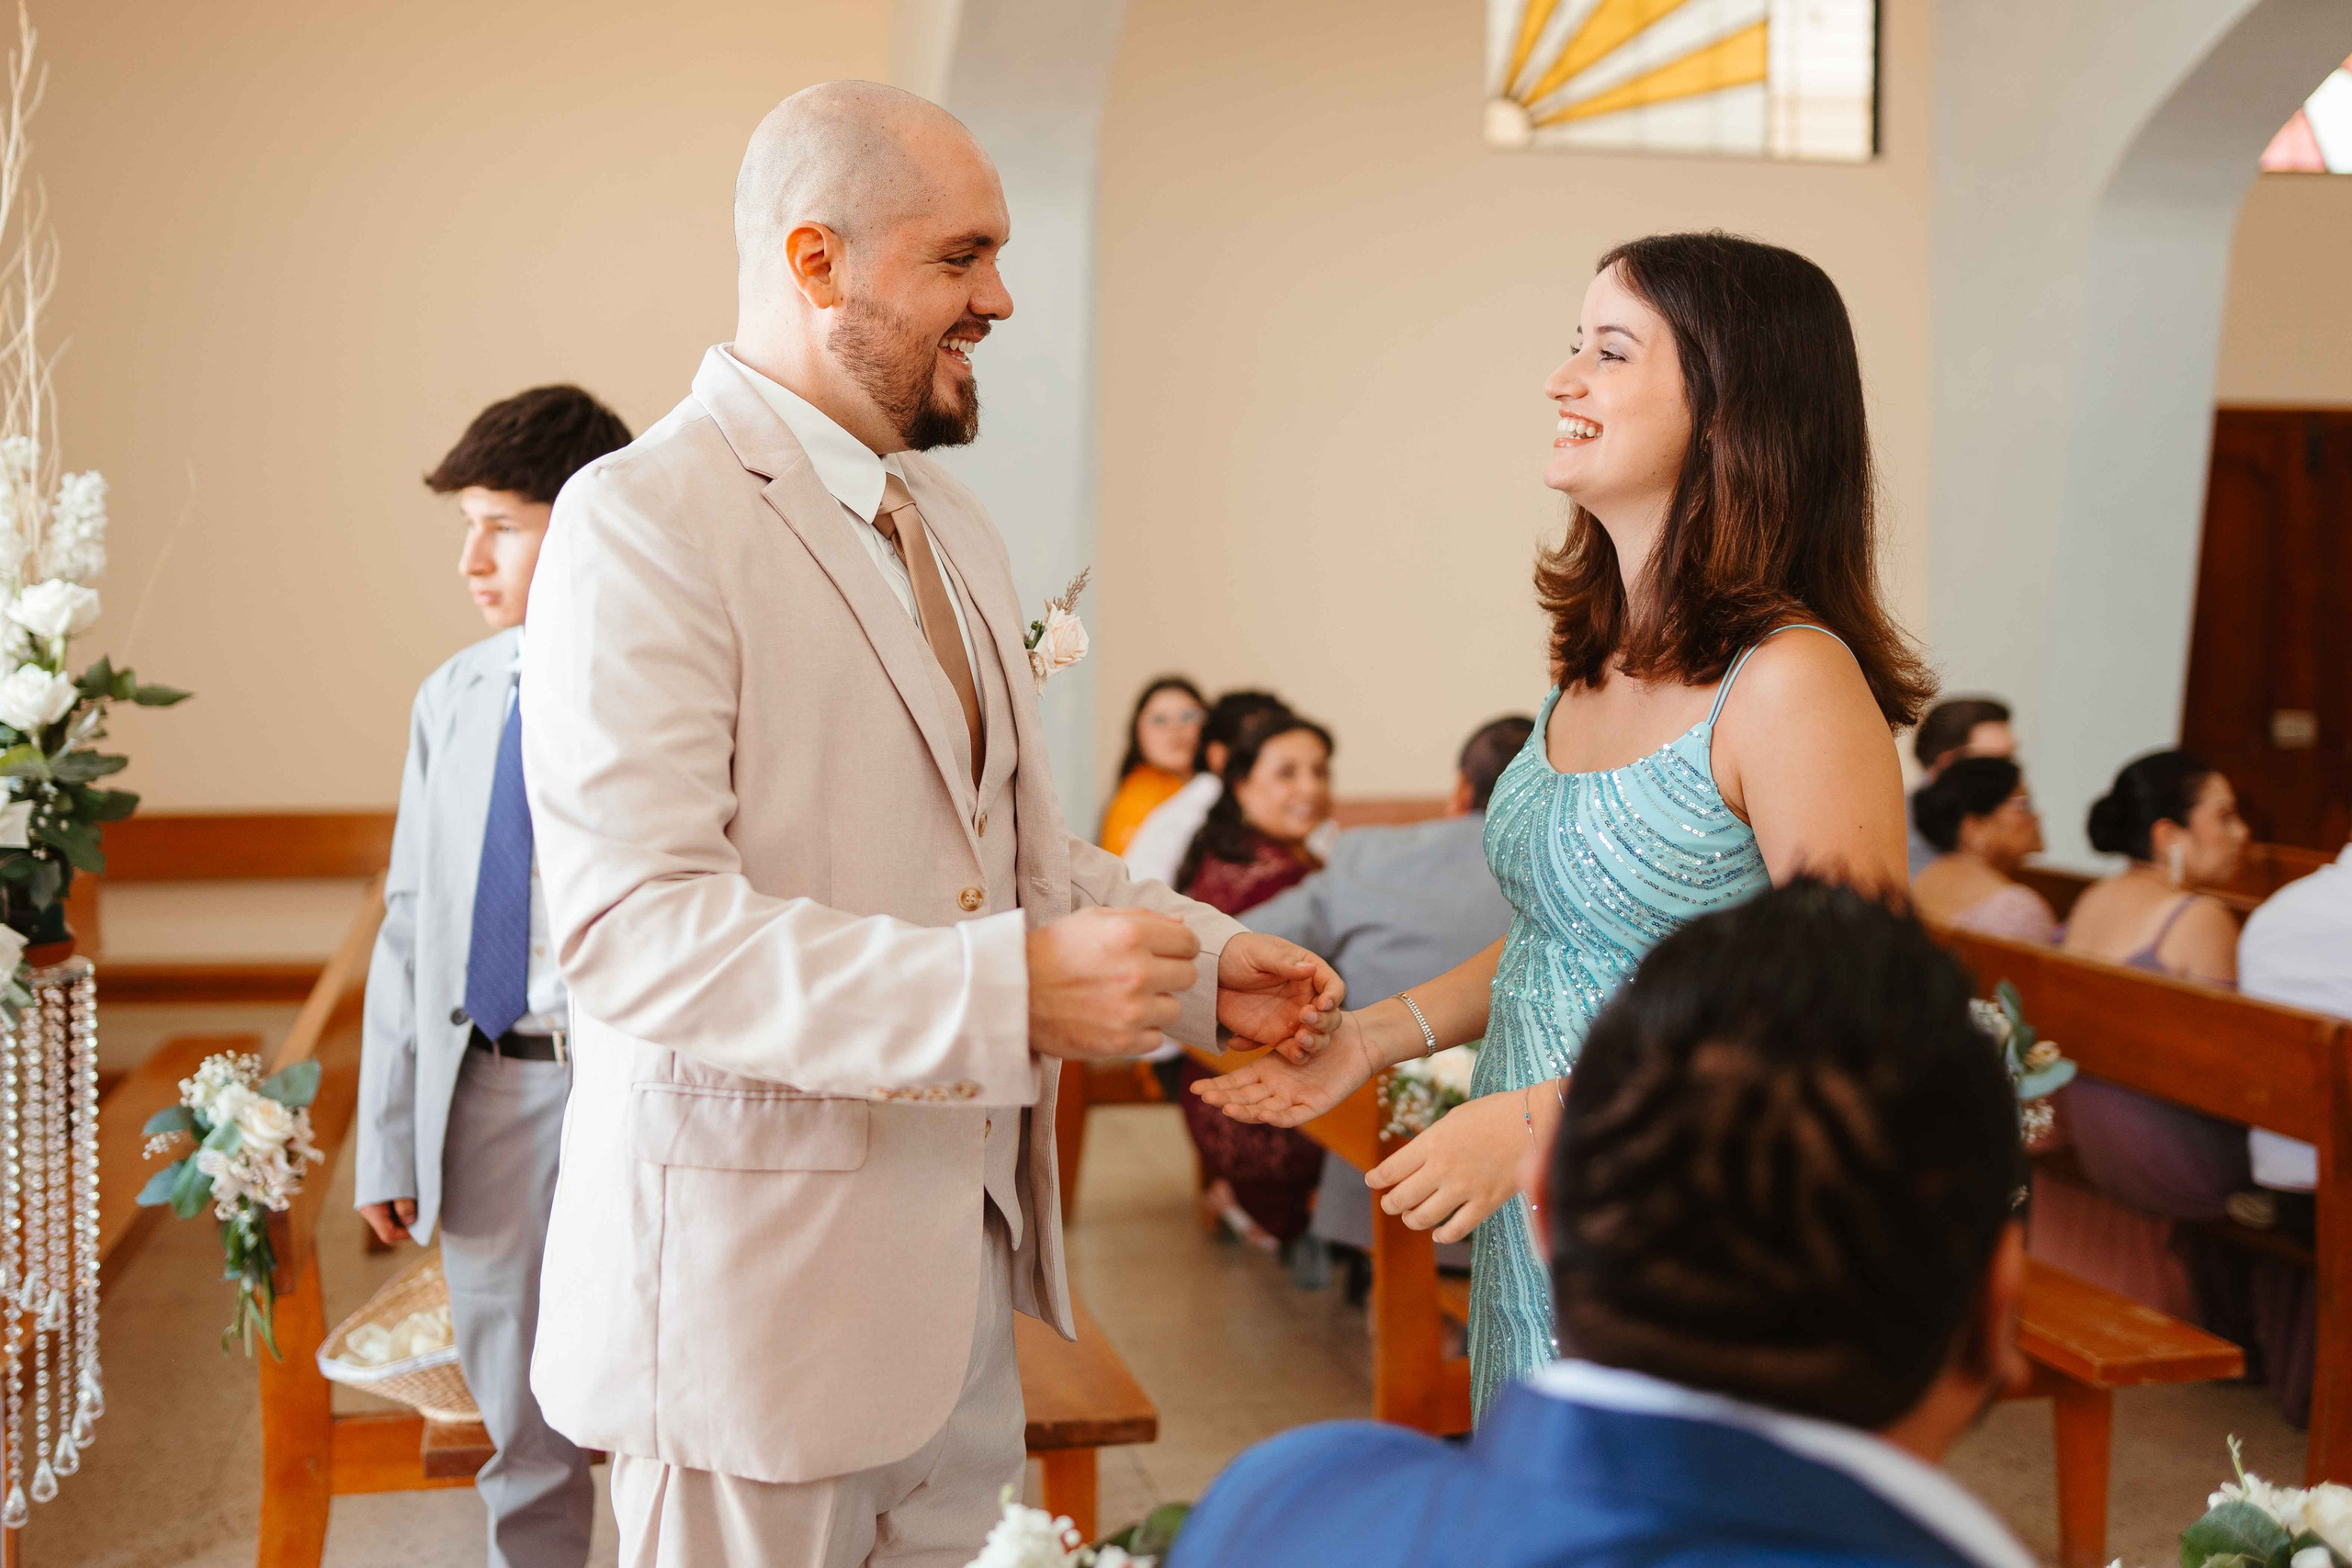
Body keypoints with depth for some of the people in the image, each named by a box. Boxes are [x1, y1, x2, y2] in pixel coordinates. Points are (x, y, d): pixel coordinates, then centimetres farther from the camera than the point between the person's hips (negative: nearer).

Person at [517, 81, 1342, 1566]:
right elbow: (634, 929, -24)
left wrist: (1204, 958, 6)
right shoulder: (644, 520, -15)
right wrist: (1007, 993, -30)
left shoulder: (954, 525, 14)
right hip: (757, 1265, -8)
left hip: (963, 1247, 8)